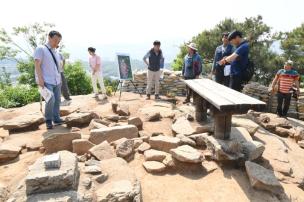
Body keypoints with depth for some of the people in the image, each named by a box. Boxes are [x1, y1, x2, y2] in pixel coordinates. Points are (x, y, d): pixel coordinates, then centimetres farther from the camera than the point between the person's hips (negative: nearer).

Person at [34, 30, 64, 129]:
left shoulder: (56, 52, 16)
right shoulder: (40, 49, -4)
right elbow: (37, 65, -11)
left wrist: (60, 79, 16)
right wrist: (40, 79, -19)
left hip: (56, 81, 7)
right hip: (46, 81, -7)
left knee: (57, 100, 5)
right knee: (51, 100, -17)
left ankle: (56, 119, 15)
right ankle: (48, 120, 1)